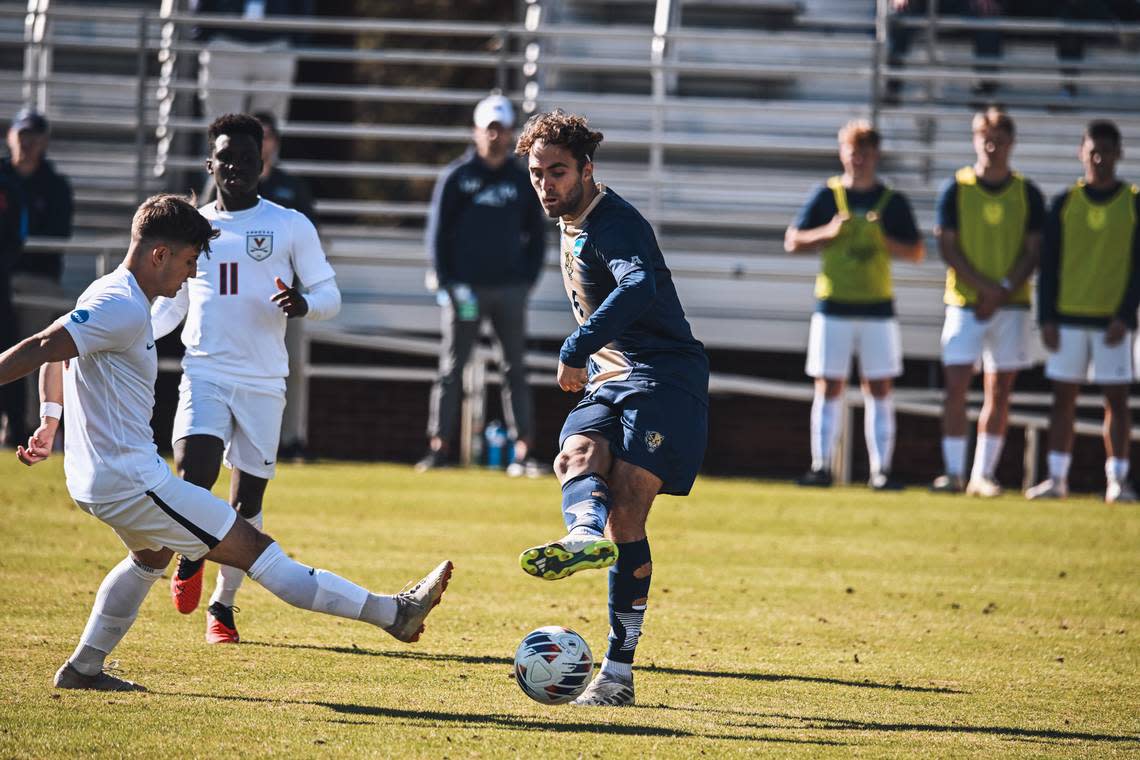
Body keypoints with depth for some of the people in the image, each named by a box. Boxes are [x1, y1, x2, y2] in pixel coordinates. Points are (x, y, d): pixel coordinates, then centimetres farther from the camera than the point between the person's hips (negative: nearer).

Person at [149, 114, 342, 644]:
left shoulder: (290, 227, 3)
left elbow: (329, 294, 3)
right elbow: (169, 304, 20)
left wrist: (305, 304, -20)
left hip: (263, 382, 0)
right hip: (204, 373, 0)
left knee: (247, 500, 2)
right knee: (193, 471, -22)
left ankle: (223, 604, 18)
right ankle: (190, 555, 7)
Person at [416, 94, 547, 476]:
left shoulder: (522, 180, 9)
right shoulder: (456, 177, 2)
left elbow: (536, 235, 16)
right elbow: (437, 232, 1)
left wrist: (528, 280, 4)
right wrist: (448, 284, -7)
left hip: (510, 289, 2)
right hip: (466, 286, -2)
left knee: (516, 370, 1)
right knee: (451, 369, -1)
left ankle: (523, 453, 0)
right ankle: (439, 448, 1)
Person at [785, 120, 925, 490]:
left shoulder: (893, 202, 7)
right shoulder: (826, 195, 5)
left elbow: (917, 252, 6)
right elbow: (792, 242, 3)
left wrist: (885, 241, -12)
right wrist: (829, 232, -13)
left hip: (878, 307, 1)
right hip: (832, 306, 0)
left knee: (879, 390, -1)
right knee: (829, 387, -1)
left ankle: (880, 469, 1)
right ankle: (821, 466, 4)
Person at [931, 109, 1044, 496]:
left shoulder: (1027, 194, 5)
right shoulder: (956, 188, 1)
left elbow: (1033, 250, 3)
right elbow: (947, 246, -3)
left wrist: (1003, 292, -11)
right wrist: (985, 286, -14)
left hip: (1011, 304, 1)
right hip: (964, 301, -1)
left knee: (999, 391, 2)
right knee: (956, 385, -8)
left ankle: (983, 475, 6)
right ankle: (953, 472, -3)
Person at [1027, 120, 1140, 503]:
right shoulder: (1066, 202, 6)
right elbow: (1048, 265, 6)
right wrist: (1046, 317, -2)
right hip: (1067, 317, 2)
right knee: (1063, 397, 3)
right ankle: (1057, 478, 7)